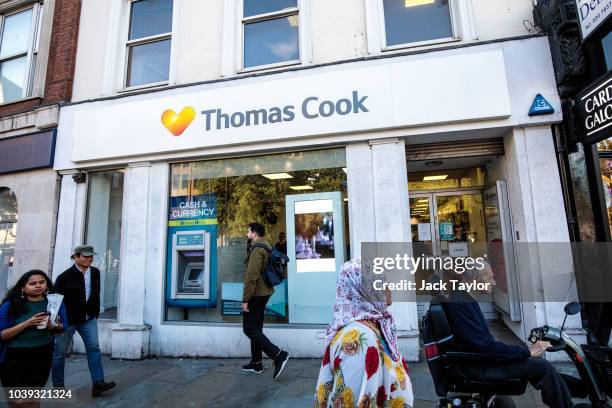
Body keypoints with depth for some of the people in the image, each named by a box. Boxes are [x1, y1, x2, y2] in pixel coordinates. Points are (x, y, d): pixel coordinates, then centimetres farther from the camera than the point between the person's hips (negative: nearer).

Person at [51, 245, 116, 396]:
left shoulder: (95, 273, 2)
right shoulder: (65, 276, -13)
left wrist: (96, 314, 11)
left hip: (88, 318, 4)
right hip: (67, 319, -4)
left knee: (94, 347, -3)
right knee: (60, 353, 8)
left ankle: (98, 383, -2)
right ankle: (58, 386, 25)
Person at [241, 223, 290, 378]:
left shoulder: (257, 249, -18)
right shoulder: (266, 247, 13)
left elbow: (251, 276, -24)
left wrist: (245, 299, -20)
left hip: (256, 294, -10)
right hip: (264, 293, 10)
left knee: (249, 329, -4)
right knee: (256, 328, 16)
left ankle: (278, 355, -9)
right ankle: (256, 363, 25)